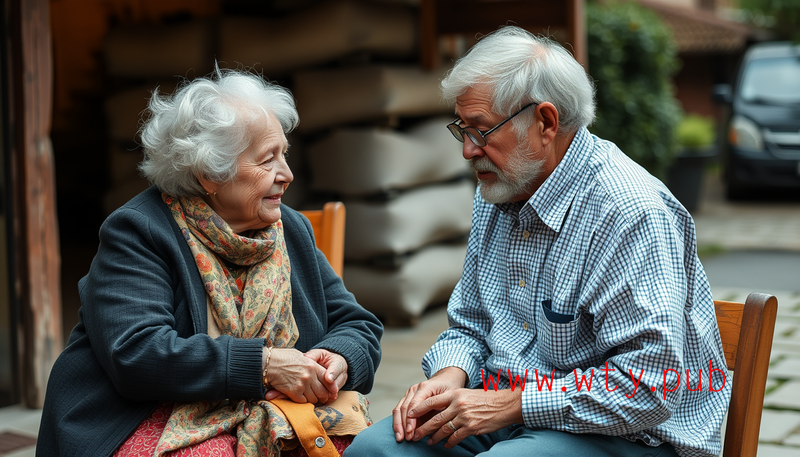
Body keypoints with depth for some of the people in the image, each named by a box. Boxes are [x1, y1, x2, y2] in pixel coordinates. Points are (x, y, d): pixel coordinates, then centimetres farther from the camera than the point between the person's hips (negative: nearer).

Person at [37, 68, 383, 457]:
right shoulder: (137, 232, -9)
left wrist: (338, 359, -12)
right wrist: (264, 364, -25)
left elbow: (358, 326, 13)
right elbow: (136, 355, -22)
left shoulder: (292, 230, 11)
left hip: (270, 416, 6)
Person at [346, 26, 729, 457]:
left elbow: (647, 388, -25)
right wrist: (449, 376, -4)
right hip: (509, 412, 8)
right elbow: (469, 324, 19)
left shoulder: (632, 214, -20)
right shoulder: (496, 197, 9)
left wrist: (509, 404, -21)